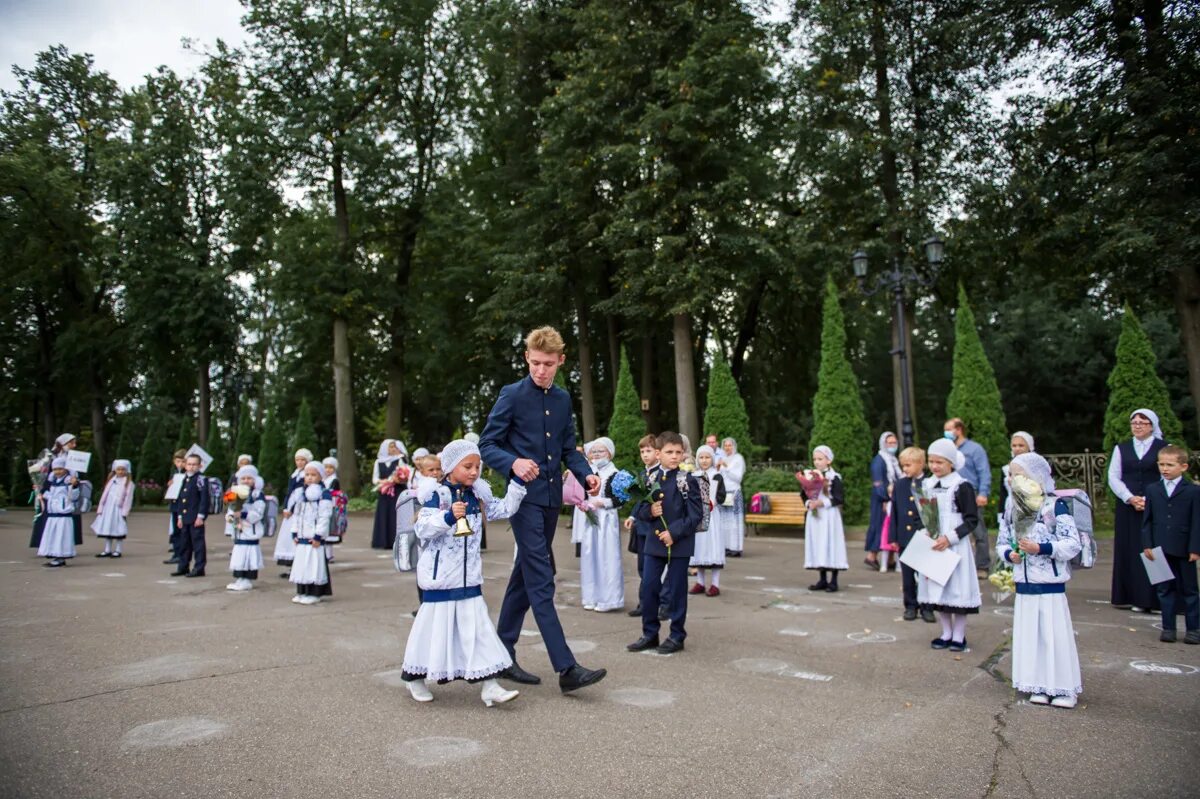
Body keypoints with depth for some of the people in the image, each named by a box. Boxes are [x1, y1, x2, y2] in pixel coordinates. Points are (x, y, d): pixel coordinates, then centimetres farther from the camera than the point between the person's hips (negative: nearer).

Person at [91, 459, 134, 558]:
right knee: (107, 529, 8)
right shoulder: (111, 480, 11)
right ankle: (107, 550, 15)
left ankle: (117, 551, 6)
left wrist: (125, 512, -13)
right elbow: (104, 494, 12)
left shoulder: (128, 483, -4)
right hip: (108, 509, 5)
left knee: (118, 530, -1)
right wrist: (100, 508, 7)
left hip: (119, 510, -5)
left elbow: (128, 498, -8)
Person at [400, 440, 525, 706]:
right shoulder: (437, 495, -14)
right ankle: (415, 678, 29)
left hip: (470, 576, 6)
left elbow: (504, 509, 8)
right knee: (436, 624, 6)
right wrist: (448, 516, -38)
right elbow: (423, 528, -23)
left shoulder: (478, 495, 6)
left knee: (478, 626, 4)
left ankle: (490, 686, 6)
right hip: (440, 574, -6)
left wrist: (517, 482, -1)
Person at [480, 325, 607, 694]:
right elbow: (487, 444, -6)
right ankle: (567, 669, -10)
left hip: (552, 498, 7)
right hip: (525, 497, -7)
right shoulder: (512, 395, -6)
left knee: (525, 578, 13)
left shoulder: (563, 399, 12)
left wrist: (586, 474, -2)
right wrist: (514, 463, -24)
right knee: (541, 582, -9)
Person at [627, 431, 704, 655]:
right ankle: (650, 633, 21)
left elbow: (696, 514, -11)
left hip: (680, 543, -4)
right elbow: (638, 509, 6)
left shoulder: (688, 481, -8)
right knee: (648, 587, 6)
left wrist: (674, 532, -17)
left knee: (677, 590, 5)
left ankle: (677, 636, 18)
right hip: (654, 541, 4)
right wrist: (649, 511, -16)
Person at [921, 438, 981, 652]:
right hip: (933, 546, 5)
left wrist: (950, 538, -18)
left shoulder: (962, 486, -10)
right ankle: (946, 633, 23)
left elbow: (972, 520, -10)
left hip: (955, 547, -5)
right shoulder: (926, 485, 6)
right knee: (937, 588, 10)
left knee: (957, 588, 0)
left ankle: (959, 635, 14)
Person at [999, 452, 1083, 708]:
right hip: (1024, 586, 6)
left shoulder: (1055, 507, -11)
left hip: (1051, 586, -5)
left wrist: (1040, 548, -23)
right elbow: (1002, 543, 12)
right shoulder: (1013, 510, 7)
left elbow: (1073, 543, -15)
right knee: (1030, 636, 10)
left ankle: (1065, 688, 15)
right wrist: (1009, 554, -9)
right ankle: (1040, 686, 21)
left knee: (1056, 636, 0)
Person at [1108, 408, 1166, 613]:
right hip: (1127, 508, 2)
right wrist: (1130, 498, -9)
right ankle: (1128, 596, 7)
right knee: (1128, 550, 2)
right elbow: (1113, 477, 5)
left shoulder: (1164, 448, 4)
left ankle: (1148, 599, 1)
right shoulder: (1121, 448, 11)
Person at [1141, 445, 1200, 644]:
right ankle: (1168, 628, 16)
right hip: (1160, 549, 2)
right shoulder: (1152, 489, 5)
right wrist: (1147, 545, -1)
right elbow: (1147, 519, 6)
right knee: (1165, 590, 9)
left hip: (1184, 550, -2)